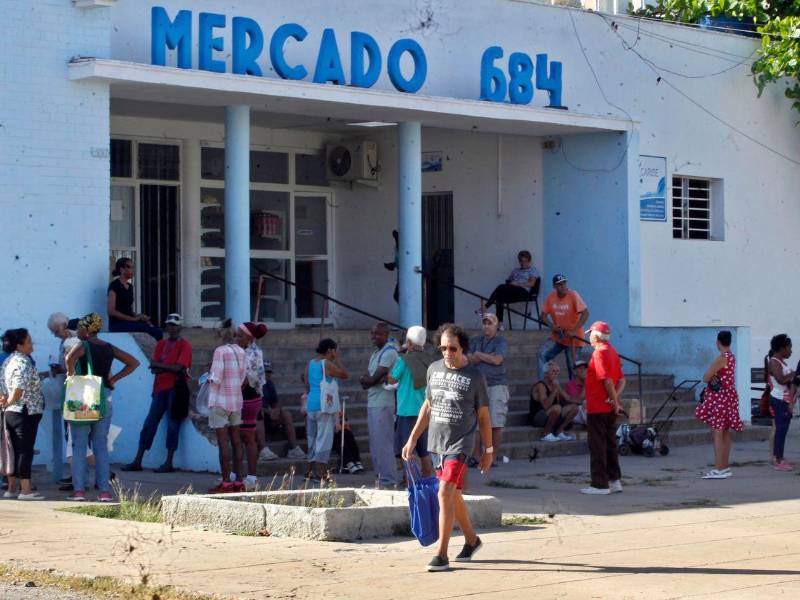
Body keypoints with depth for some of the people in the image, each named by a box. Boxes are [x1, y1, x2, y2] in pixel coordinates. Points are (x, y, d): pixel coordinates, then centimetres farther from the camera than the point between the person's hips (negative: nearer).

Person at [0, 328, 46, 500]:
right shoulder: (23, 362, -16)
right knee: (25, 451, -5)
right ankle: (25, 490, -4)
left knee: (15, 450, 13)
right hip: (26, 412, -9)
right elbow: (19, 388, -25)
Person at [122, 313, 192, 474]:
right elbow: (154, 367, 5)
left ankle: (169, 463, -2)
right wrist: (169, 367, -10)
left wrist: (160, 365, -5)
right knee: (149, 423, 3)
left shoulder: (184, 345, -1)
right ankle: (137, 461, 5)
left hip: (175, 387, -6)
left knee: (173, 424, -4)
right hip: (160, 388, 6)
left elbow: (178, 367, -13)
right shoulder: (161, 344, 16)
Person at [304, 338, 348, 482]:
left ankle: (310, 471, 19)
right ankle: (319, 474, -8)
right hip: (324, 405, -7)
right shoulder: (327, 364, -10)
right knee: (324, 439, -4)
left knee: (313, 439, 15)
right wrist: (337, 358, 1)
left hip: (311, 405, 8)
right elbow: (345, 374, -4)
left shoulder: (310, 363, 12)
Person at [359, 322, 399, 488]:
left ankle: (388, 480, -7)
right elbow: (365, 380, 12)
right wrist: (372, 380, -8)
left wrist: (366, 380, 4)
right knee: (375, 443, 12)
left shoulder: (389, 352, -10)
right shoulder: (376, 353, 20)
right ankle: (380, 476, 18)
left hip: (382, 404, -10)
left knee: (383, 443, -9)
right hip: (372, 403, 10)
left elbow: (374, 378, -15)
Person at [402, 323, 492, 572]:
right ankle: (471, 540, 36)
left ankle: (442, 554, -16)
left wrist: (488, 450, 6)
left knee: (445, 493, -17)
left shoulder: (474, 376, -4)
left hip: (460, 443, -5)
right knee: (454, 496, 15)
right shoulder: (434, 370, 7)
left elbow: (483, 415, 3)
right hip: (436, 442, 5)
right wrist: (412, 439, 14)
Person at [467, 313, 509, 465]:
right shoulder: (475, 341, 16)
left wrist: (479, 355, -1)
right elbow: (470, 359, 2)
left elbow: (497, 360, -12)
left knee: (496, 424, -6)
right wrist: (488, 356, -7)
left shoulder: (501, 341, 3)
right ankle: (476, 456, 4)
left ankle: (493, 457, -1)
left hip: (496, 384, -4)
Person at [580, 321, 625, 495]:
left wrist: (615, 401, -15)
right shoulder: (613, 352, 13)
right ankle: (614, 480, 17)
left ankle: (600, 484, -1)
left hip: (597, 409, -9)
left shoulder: (599, 353, -16)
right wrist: (616, 396, -3)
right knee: (610, 445, 14)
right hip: (610, 409, 9)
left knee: (597, 447, -3)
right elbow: (621, 380, 12)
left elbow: (607, 380, -22)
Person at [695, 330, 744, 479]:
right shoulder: (732, 357, 10)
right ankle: (725, 467, 17)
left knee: (717, 434, -9)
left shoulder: (721, 358, -17)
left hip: (719, 398, -9)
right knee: (725, 433, 13)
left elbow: (706, 378, -17)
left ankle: (718, 469, -12)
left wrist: (710, 376, 5)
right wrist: (713, 377, -3)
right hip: (729, 396, 9)